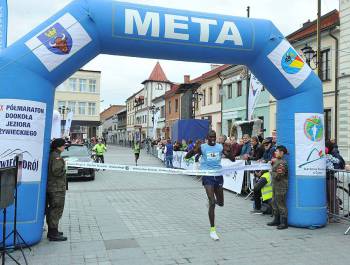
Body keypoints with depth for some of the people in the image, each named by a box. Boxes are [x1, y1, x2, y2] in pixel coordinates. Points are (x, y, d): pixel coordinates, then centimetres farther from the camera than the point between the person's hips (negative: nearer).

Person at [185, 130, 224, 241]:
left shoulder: (220, 147, 6)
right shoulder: (202, 147, -3)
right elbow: (187, 157, -7)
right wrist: (195, 148, -25)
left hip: (218, 175, 4)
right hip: (207, 176, -4)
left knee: (220, 203, 12)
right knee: (212, 203, -10)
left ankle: (212, 201, 49)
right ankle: (212, 229, 1)